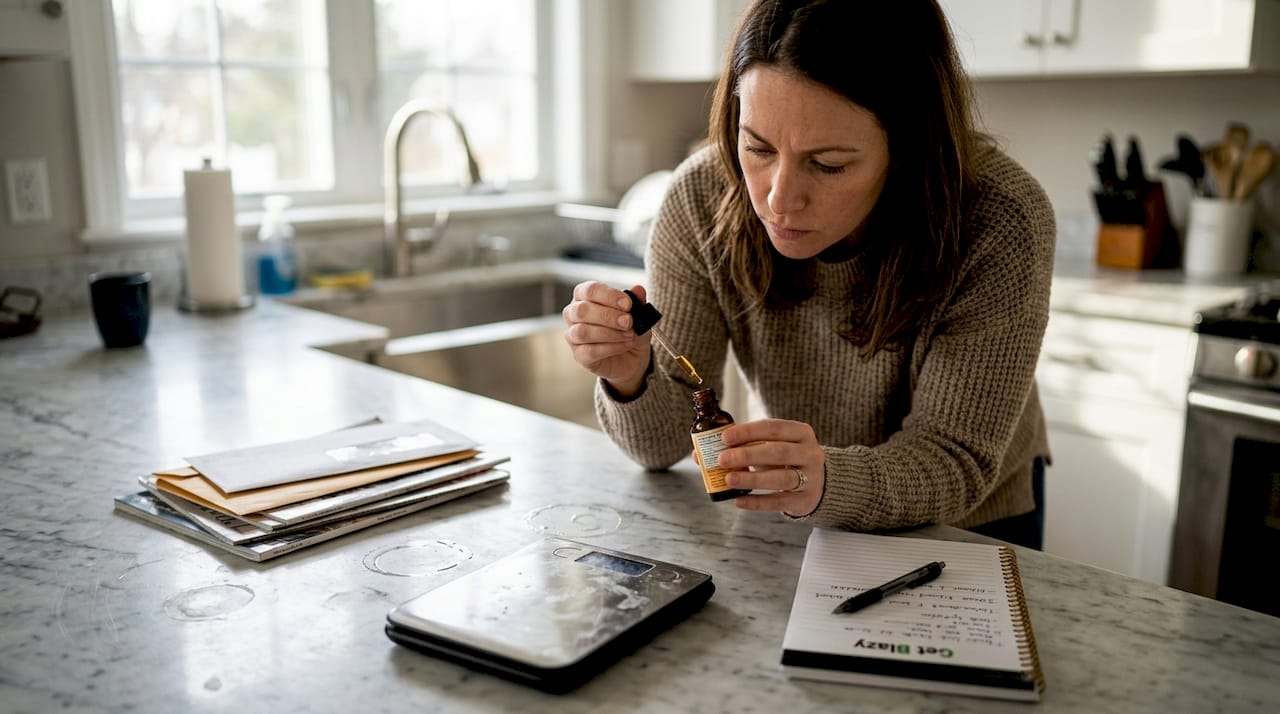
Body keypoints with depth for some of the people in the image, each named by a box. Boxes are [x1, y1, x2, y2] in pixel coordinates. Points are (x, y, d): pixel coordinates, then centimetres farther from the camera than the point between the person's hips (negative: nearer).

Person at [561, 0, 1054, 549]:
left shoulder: (1000, 223, -25)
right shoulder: (701, 199, -20)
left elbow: (957, 464, -23)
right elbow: (663, 442, -15)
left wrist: (827, 482, -41)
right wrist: (630, 380, -36)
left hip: (971, 526, -1)